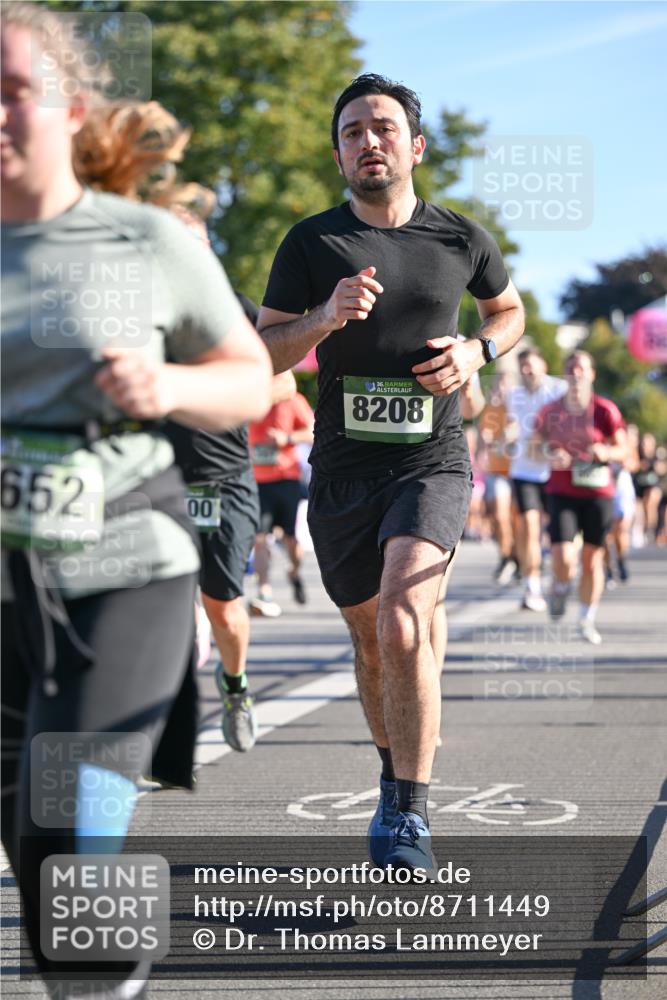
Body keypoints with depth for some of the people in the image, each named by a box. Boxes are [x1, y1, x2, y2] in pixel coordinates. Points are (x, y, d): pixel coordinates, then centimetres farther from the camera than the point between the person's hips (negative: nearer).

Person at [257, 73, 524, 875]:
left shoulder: (461, 240, 4)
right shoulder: (312, 244, 2)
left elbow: (509, 308, 22)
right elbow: (261, 353, 0)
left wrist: (478, 351, 0)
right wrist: (326, 316, -19)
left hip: (431, 461, -2)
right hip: (342, 469, 2)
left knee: (402, 626, -23)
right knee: (371, 643, 14)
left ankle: (409, 818, -17)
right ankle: (394, 777, 39)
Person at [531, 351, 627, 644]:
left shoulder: (605, 411, -4)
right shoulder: (550, 412, 0)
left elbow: (622, 450, 2)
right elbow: (536, 445, 12)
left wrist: (605, 452, -20)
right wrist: (550, 454, -10)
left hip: (597, 492, 0)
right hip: (561, 493, 0)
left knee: (592, 557, 7)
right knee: (563, 558, -15)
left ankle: (587, 620, 24)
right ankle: (560, 588, 22)